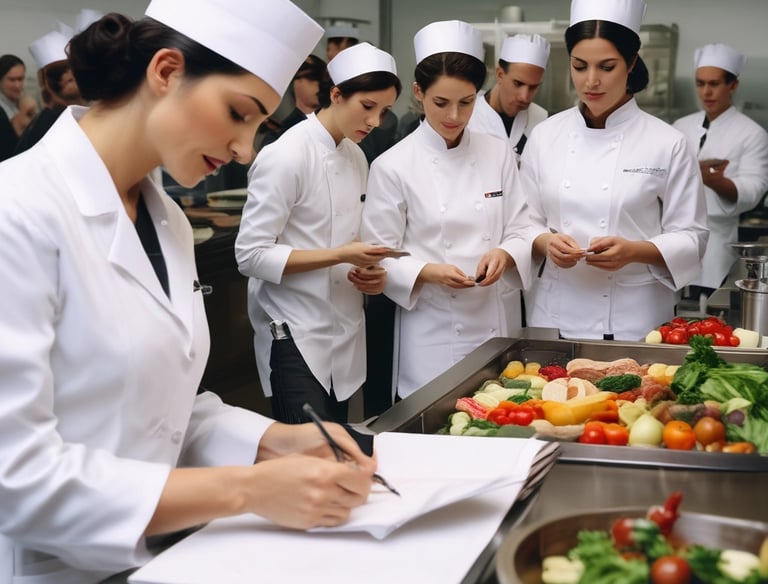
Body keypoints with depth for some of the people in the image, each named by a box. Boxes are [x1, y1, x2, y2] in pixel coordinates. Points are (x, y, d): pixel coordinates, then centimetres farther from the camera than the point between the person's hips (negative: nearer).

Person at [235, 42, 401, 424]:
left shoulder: (356, 158, 9)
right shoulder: (285, 156, -14)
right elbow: (251, 255, -16)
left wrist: (368, 270, -1)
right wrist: (339, 256, -21)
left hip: (345, 332, 8)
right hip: (295, 337, -8)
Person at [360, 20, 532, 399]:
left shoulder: (498, 155, 3)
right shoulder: (393, 166, -7)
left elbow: (521, 232, 5)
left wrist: (505, 255, -15)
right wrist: (427, 273, -22)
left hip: (499, 323, 3)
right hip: (432, 331, -3)